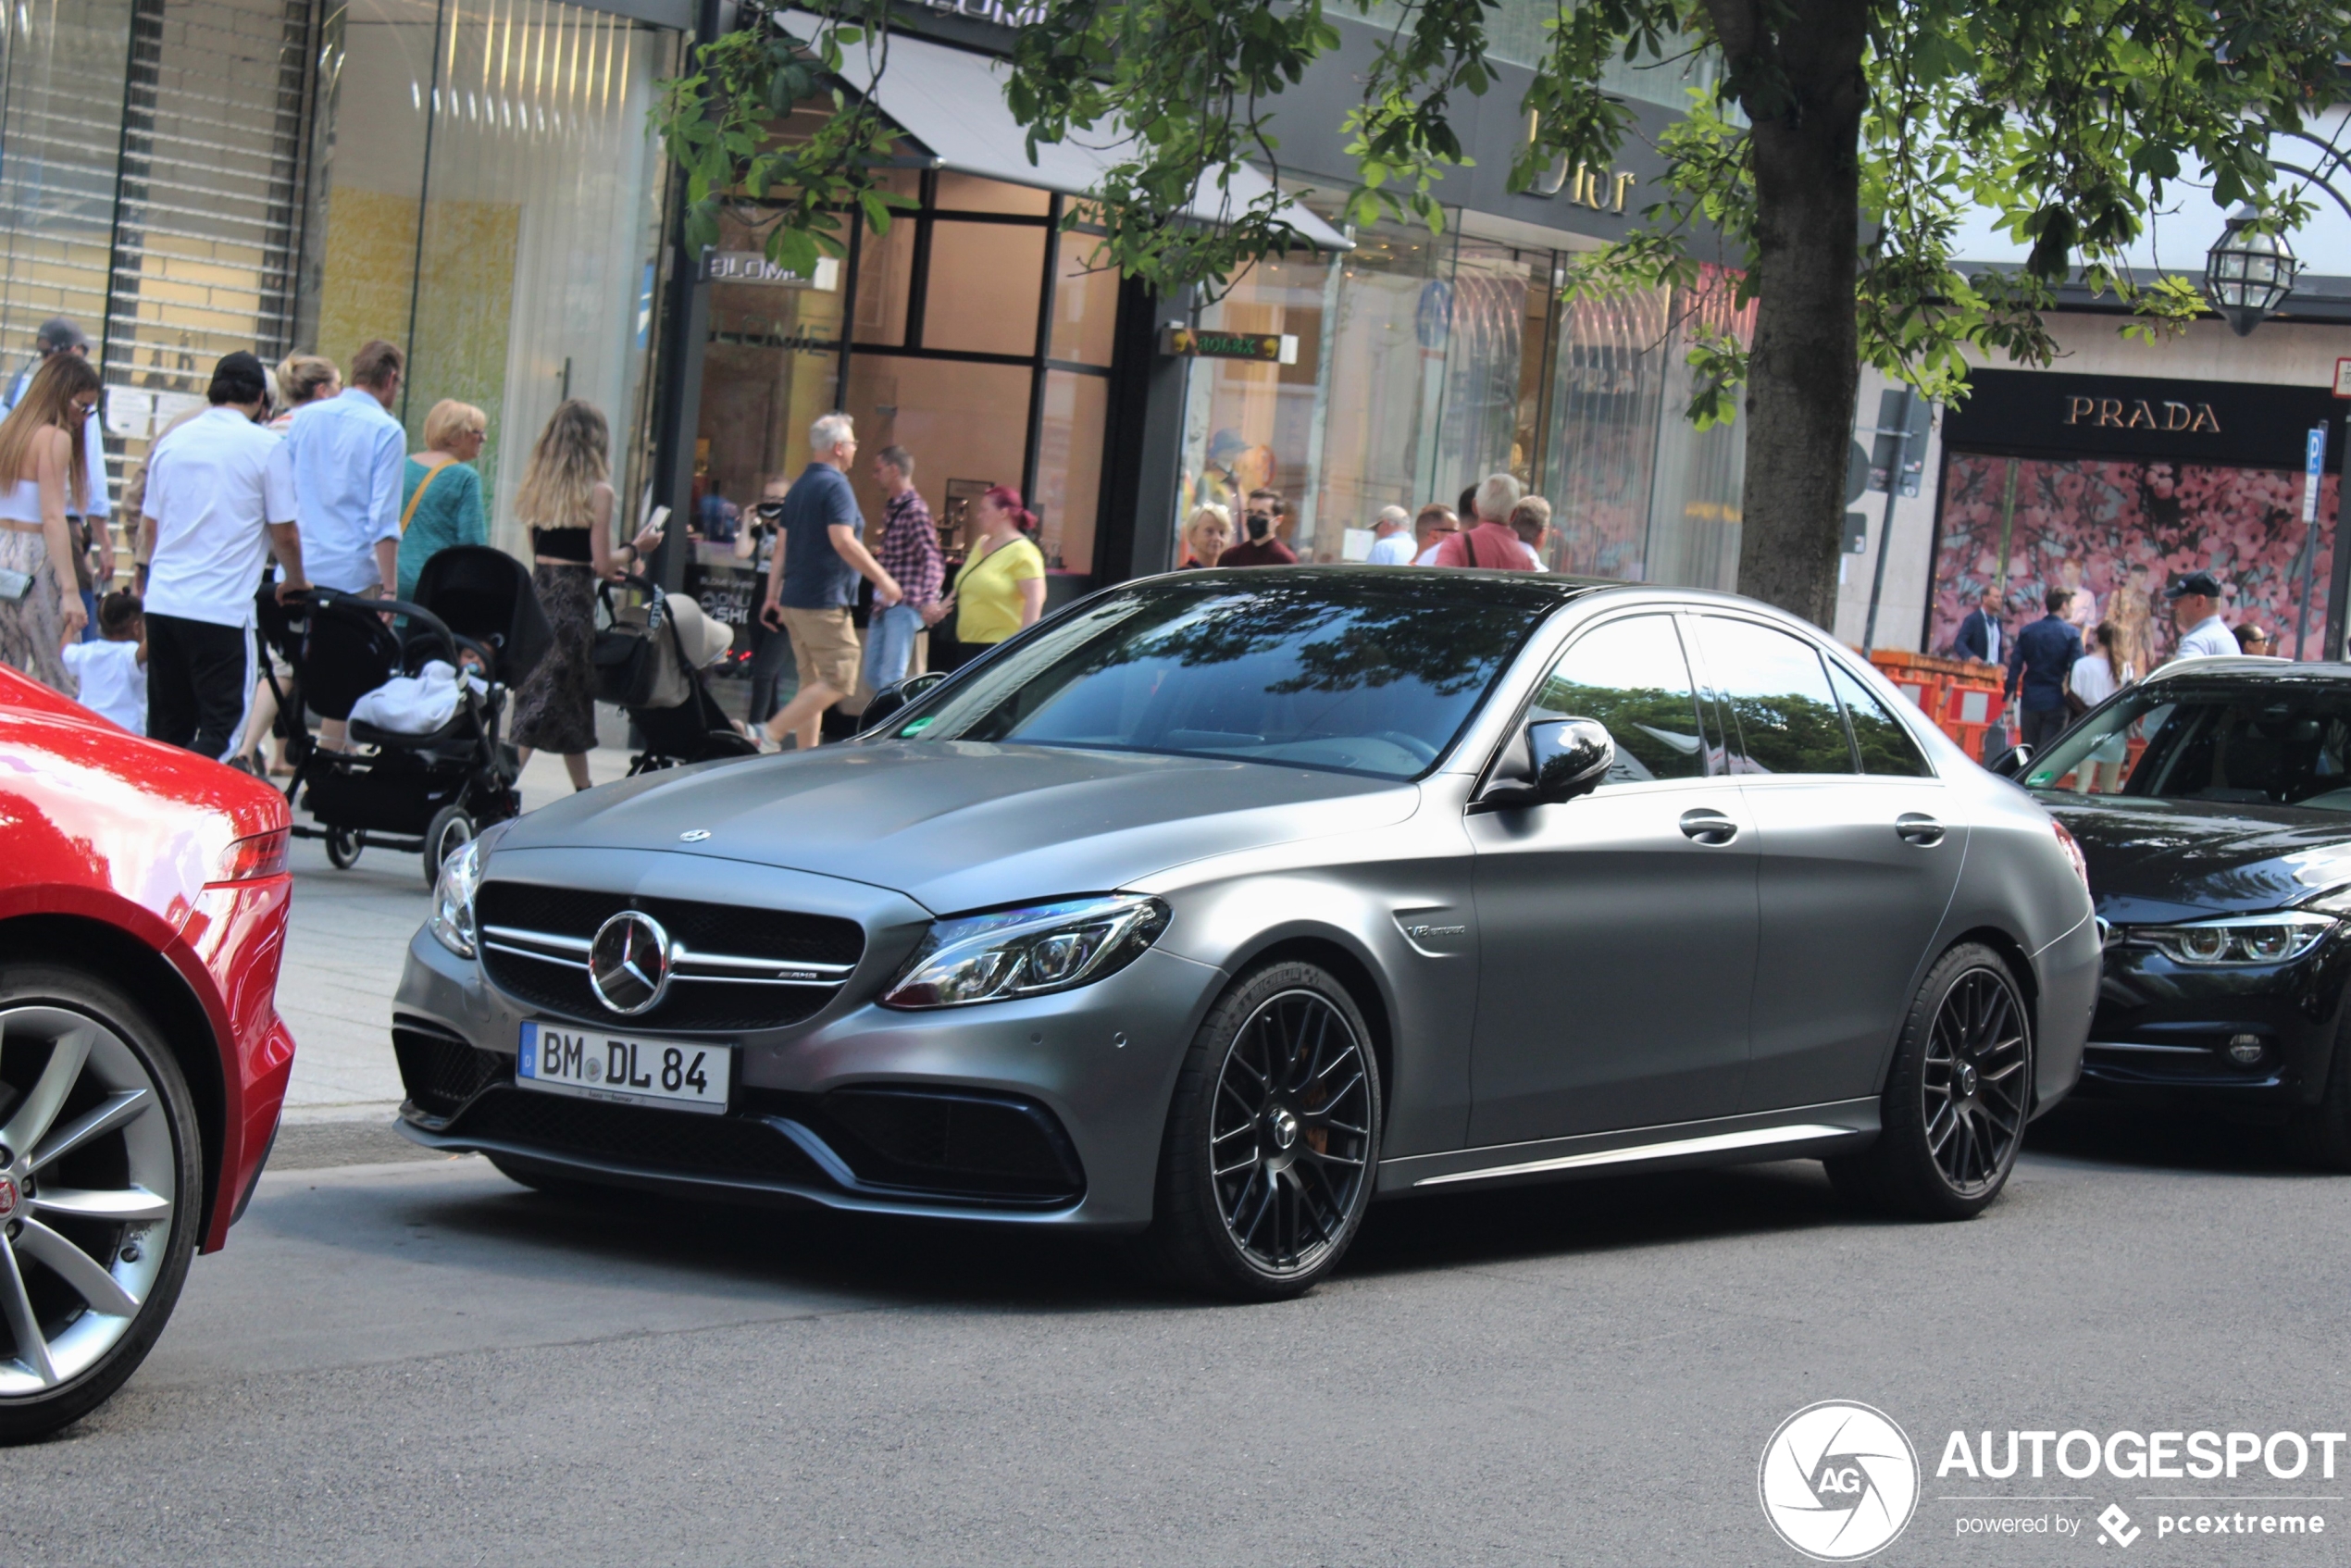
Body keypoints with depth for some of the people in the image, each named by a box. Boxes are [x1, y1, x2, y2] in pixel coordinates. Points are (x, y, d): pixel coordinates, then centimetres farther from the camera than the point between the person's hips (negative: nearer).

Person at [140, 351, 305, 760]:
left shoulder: (172, 441, 11)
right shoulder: (266, 447, -5)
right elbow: (285, 534, -2)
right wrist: (296, 582, 17)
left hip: (161, 601, 6)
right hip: (222, 610, -6)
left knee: (167, 729, 13)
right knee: (220, 729, -3)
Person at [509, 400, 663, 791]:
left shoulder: (537, 485, 8)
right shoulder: (597, 491, -10)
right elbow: (603, 563, -10)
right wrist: (636, 548, 8)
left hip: (537, 593, 6)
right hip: (572, 600, -6)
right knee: (543, 704, -4)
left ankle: (583, 792, 25)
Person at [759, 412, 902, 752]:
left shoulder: (800, 485, 16)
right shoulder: (835, 485, -12)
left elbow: (782, 547, 18)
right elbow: (843, 541, -22)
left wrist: (773, 596, 21)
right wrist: (883, 579, -16)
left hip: (795, 598, 10)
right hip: (825, 601, -10)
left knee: (813, 682, 13)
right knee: (839, 679, -8)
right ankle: (771, 733, -17)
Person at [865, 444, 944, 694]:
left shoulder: (915, 509, -13)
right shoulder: (891, 509, 16)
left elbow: (931, 559, -21)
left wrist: (928, 600, -31)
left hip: (904, 606, -10)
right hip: (883, 607, 10)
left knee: (892, 679, -11)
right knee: (873, 675, 10)